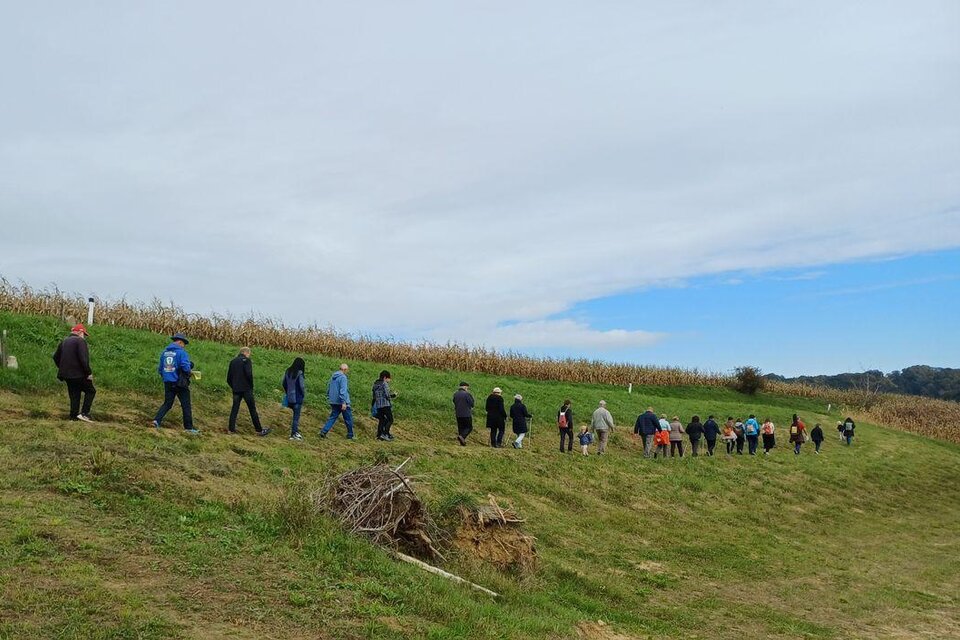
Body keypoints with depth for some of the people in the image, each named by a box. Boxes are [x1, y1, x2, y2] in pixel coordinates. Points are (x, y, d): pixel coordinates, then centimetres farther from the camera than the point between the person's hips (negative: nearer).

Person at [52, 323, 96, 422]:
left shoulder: (63, 341, 15)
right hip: (78, 374, -8)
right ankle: (84, 413, -4)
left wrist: (62, 368, 25)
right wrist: (88, 373, -14)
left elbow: (56, 357, 20)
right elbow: (83, 359, -20)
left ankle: (74, 416, 12)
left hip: (67, 374, 8)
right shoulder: (80, 341, -11)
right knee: (91, 391, 5)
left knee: (74, 395, 13)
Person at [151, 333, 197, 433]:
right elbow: (186, 367, -21)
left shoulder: (165, 352, 10)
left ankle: (157, 420, -5)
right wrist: (190, 371, 0)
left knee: (167, 403, 15)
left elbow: (160, 369, 14)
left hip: (168, 383, 6)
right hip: (180, 383, -6)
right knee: (186, 405, 4)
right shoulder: (182, 352, -11)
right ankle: (189, 427, 7)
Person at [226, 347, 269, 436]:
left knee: (234, 409, 10)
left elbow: (229, 377, 13)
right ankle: (259, 430, 2)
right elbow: (249, 374, -18)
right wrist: (251, 385, -6)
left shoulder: (233, 361, 12)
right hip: (246, 389, -6)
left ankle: (231, 428, 7)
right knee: (252, 409, -1)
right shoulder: (246, 360, -7)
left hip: (236, 389, 6)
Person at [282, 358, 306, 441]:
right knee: (296, 416, 3)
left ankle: (295, 430, 20)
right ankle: (294, 434, 7)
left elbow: (283, 383, 10)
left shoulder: (288, 371, 4)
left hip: (289, 397, 6)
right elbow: (302, 386, -19)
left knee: (296, 414, 20)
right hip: (297, 398, -6)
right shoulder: (300, 373, -17)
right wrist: (304, 395, -3)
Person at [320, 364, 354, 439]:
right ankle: (350, 435, 14)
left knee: (332, 417, 8)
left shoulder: (333, 377, 12)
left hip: (334, 402, 7)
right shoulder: (343, 377, -14)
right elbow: (343, 390, -22)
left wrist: (329, 399, 26)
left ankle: (324, 431, -8)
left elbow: (328, 389, 19)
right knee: (348, 419, 6)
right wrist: (344, 402, -25)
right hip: (341, 402, -7)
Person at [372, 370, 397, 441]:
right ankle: (385, 434, -13)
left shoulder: (375, 384, 14)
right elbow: (387, 395, -15)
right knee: (390, 420, -3)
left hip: (378, 405, 8)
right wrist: (393, 395, 2)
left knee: (381, 420, 13)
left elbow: (374, 396, 17)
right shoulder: (384, 384, -9)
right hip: (386, 405, -8)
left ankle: (379, 435, 11)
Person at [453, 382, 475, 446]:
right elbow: (471, 403, -9)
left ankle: (462, 442, 11)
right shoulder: (466, 394, -13)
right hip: (466, 414, -6)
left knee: (461, 428, 12)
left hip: (458, 414, 6)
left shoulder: (455, 394, 6)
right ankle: (462, 436, -17)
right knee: (469, 427, 5)